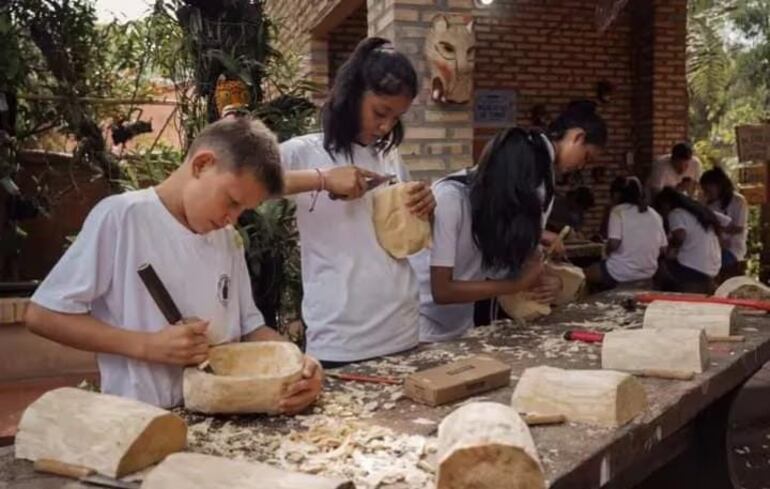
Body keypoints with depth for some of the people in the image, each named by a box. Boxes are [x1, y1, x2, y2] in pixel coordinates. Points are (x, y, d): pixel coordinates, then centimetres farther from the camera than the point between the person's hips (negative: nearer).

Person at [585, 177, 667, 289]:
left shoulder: (618, 211, -8)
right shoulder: (655, 214, 7)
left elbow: (613, 244, -19)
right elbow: (663, 249, 7)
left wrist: (608, 252, 2)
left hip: (621, 272, -6)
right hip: (648, 272, 6)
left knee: (587, 273, 18)